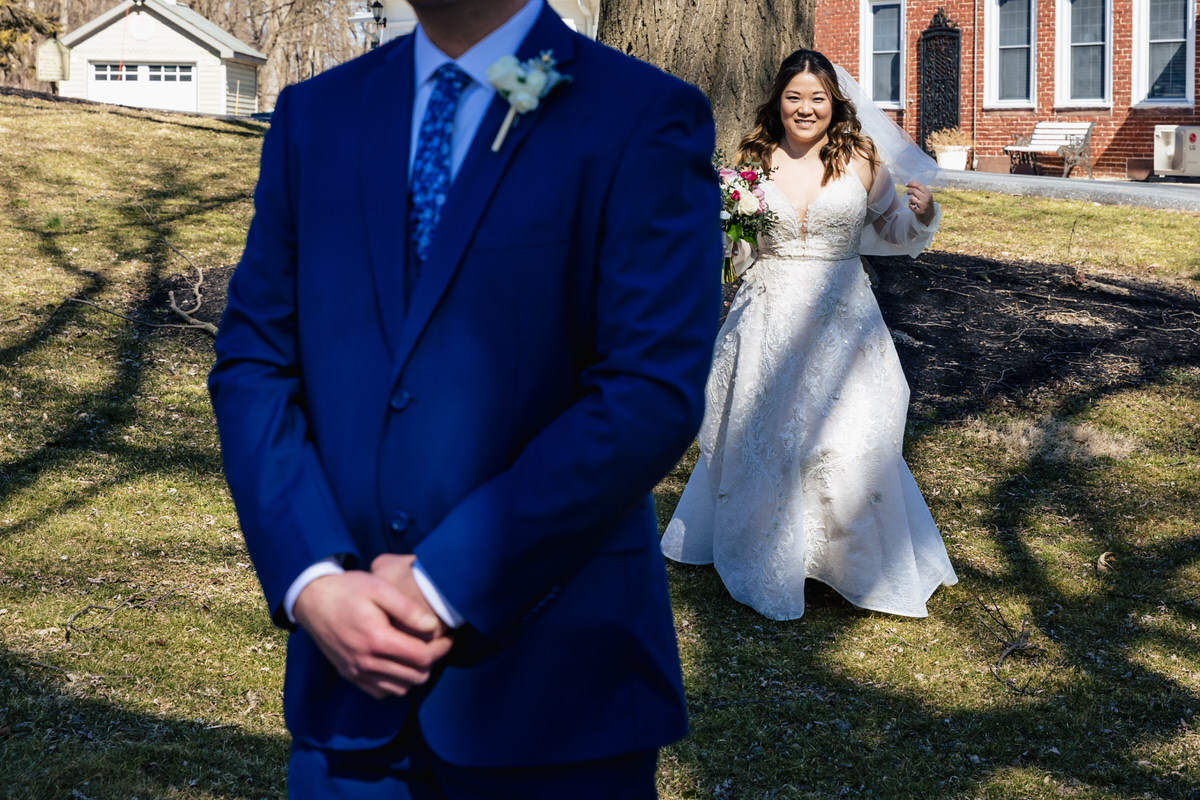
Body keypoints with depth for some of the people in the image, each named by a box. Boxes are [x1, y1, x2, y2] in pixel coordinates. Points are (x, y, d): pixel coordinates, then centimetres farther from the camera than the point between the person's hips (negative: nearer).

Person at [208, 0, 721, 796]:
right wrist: (311, 580, -9)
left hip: (550, 688, -3)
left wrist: (444, 584, -15)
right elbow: (252, 363, 5)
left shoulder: (646, 119, -7)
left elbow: (654, 394, -15)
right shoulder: (314, 115, 8)